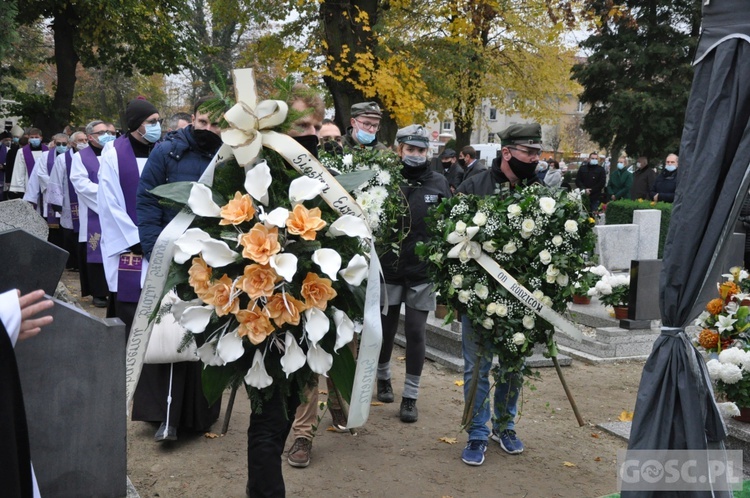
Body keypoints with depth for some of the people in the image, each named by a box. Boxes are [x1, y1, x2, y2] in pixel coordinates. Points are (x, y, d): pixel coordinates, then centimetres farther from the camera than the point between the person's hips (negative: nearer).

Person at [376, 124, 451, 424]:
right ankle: (383, 377, 38)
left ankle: (410, 397, 12)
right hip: (389, 268, 0)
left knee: (415, 332, 2)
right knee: (386, 329, 14)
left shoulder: (439, 184, 2)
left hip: (423, 271, 0)